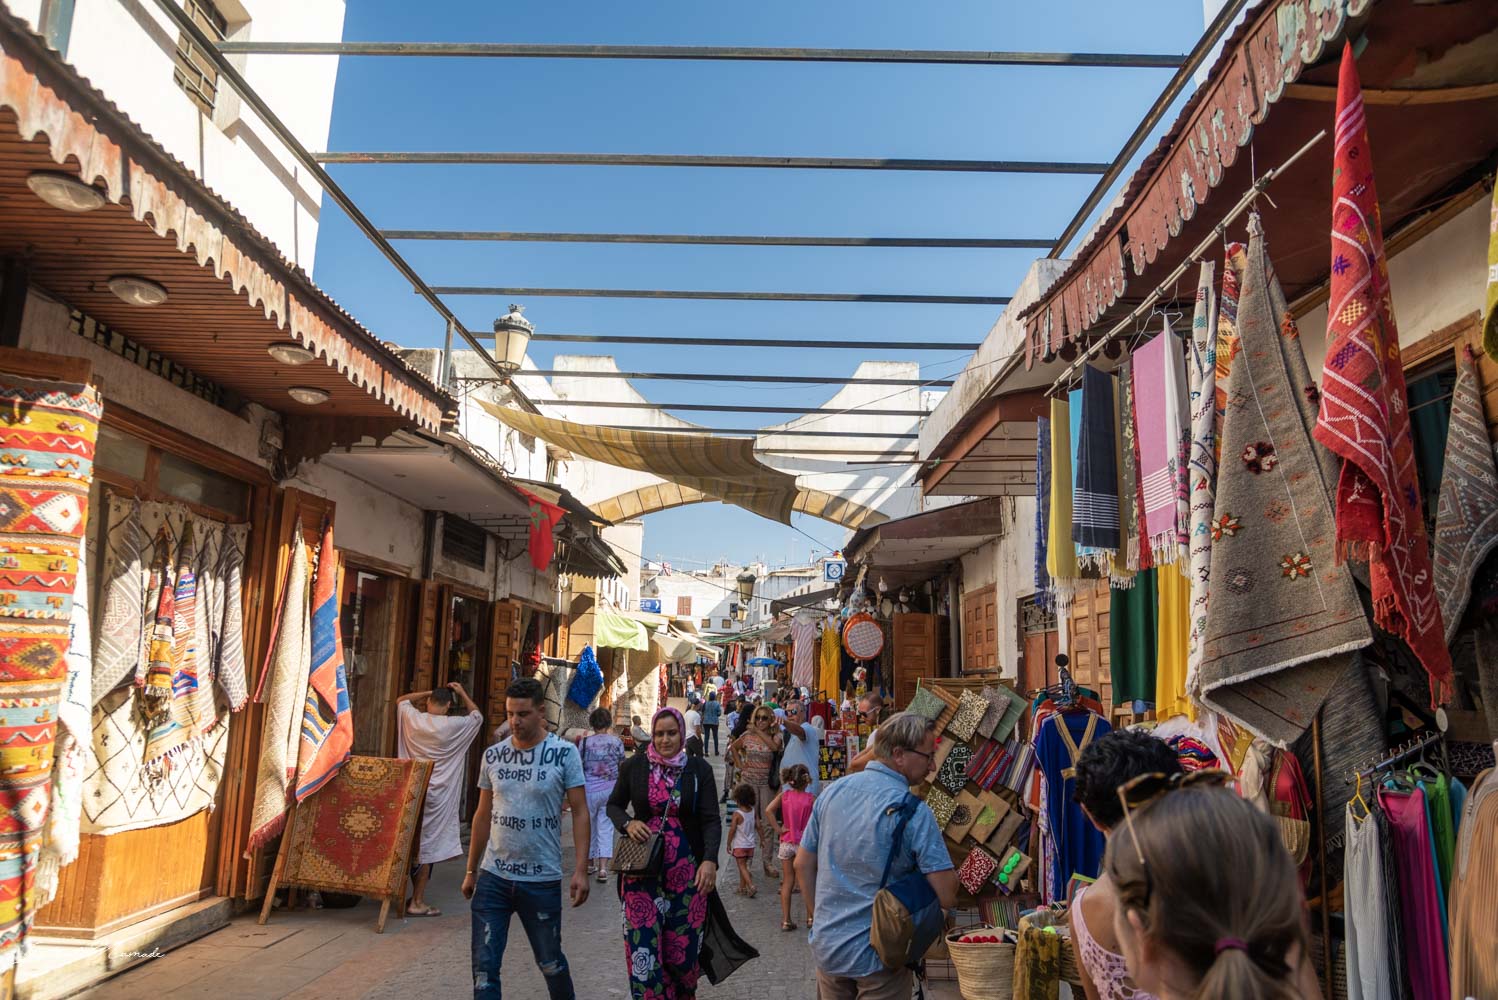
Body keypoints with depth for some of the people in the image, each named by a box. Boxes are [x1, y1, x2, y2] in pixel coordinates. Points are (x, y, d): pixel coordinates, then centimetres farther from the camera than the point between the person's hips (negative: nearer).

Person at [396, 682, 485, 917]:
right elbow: (477, 716, 10)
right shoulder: (454, 726, -10)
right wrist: (462, 693, 16)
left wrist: (429, 693, 20)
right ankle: (417, 902, 5)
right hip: (436, 795, -4)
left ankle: (406, 895, 21)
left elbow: (401, 700, 21)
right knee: (426, 847, 1)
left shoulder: (413, 718, -1)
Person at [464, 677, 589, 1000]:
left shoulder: (565, 754, -8)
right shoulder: (493, 755, 2)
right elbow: (483, 816, 11)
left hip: (542, 880, -2)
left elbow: (580, 812, -7)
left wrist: (580, 870, -13)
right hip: (492, 877, 3)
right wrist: (471, 871, 12)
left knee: (550, 962, 14)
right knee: (484, 967, 2)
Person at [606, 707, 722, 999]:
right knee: (643, 942, -3)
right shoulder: (635, 766, 0)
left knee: (683, 942, 6)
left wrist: (710, 860, -20)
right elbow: (614, 805, 12)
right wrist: (627, 824, -10)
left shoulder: (699, 769, -2)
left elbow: (711, 820, -5)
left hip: (686, 867, 0)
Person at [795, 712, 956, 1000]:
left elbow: (803, 865, 6)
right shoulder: (913, 812, -19)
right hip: (879, 955, -5)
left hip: (826, 948, 5)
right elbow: (947, 897, -20)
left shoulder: (832, 791, -2)